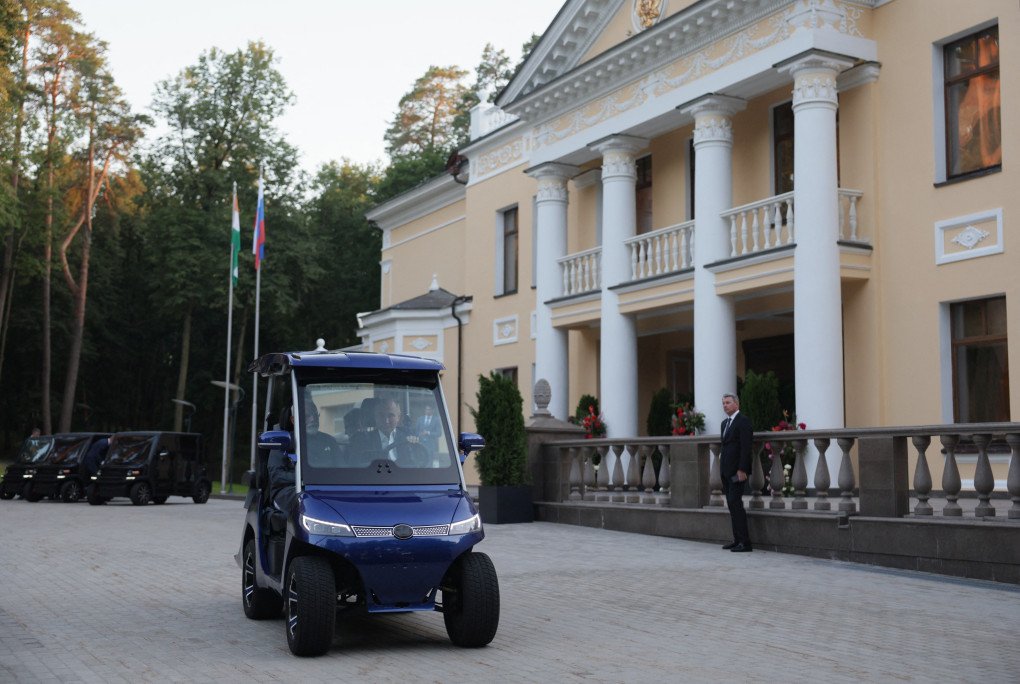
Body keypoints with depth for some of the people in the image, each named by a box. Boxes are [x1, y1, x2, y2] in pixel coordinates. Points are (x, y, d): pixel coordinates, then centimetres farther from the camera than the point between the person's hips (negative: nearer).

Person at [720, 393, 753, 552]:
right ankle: (737, 539, 11)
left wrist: (742, 469, -21)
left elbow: (746, 447, -15)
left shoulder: (743, 421, -9)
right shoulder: (724, 423, 19)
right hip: (726, 471, 9)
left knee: (735, 503, -13)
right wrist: (722, 468, 14)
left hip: (737, 470, -9)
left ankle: (745, 541, -11)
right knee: (732, 505, 8)